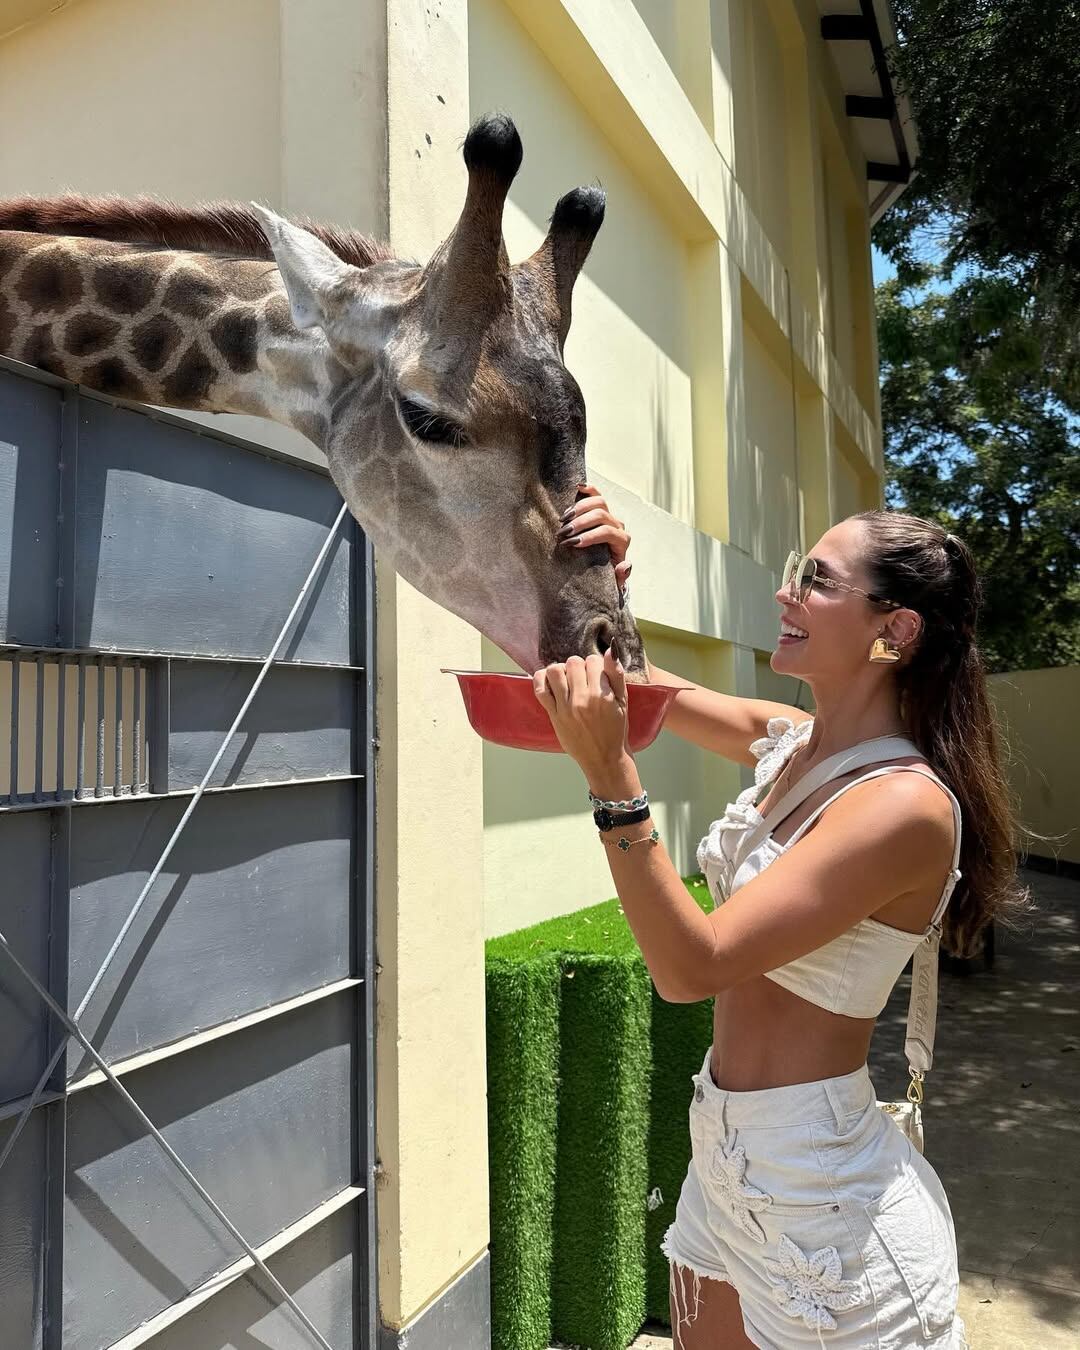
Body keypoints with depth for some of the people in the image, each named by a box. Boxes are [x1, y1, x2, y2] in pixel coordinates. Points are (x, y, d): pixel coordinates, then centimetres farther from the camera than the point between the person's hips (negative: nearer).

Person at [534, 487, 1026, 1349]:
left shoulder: (907, 804, -25)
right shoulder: (787, 742, -2)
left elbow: (689, 968, -29)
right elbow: (624, 680, 9)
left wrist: (612, 777, -36)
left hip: (823, 1190, -7)